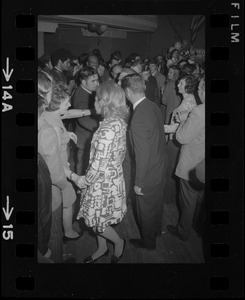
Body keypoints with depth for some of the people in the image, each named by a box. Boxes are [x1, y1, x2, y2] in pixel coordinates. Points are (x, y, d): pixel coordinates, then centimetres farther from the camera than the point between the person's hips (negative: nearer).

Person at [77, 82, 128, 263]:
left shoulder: (107, 129, -28)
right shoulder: (120, 122, 0)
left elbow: (99, 163, -25)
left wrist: (86, 180, -8)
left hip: (104, 182, -9)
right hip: (115, 177, 9)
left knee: (95, 219, 11)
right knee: (96, 218, 22)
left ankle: (119, 242, 32)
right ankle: (102, 248, 41)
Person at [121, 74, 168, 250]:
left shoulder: (138, 120, -33)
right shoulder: (154, 106, -7)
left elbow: (143, 155, -28)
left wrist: (139, 183, -17)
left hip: (149, 173, -8)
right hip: (162, 165, 8)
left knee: (146, 209, 16)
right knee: (157, 201, 29)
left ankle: (148, 241, 39)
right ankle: (157, 230, 53)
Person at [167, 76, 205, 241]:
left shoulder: (199, 112, -29)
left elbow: (182, 137, -22)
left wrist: (184, 120, -6)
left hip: (192, 167, -7)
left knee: (188, 202, 13)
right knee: (202, 199, 26)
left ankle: (183, 231, 33)